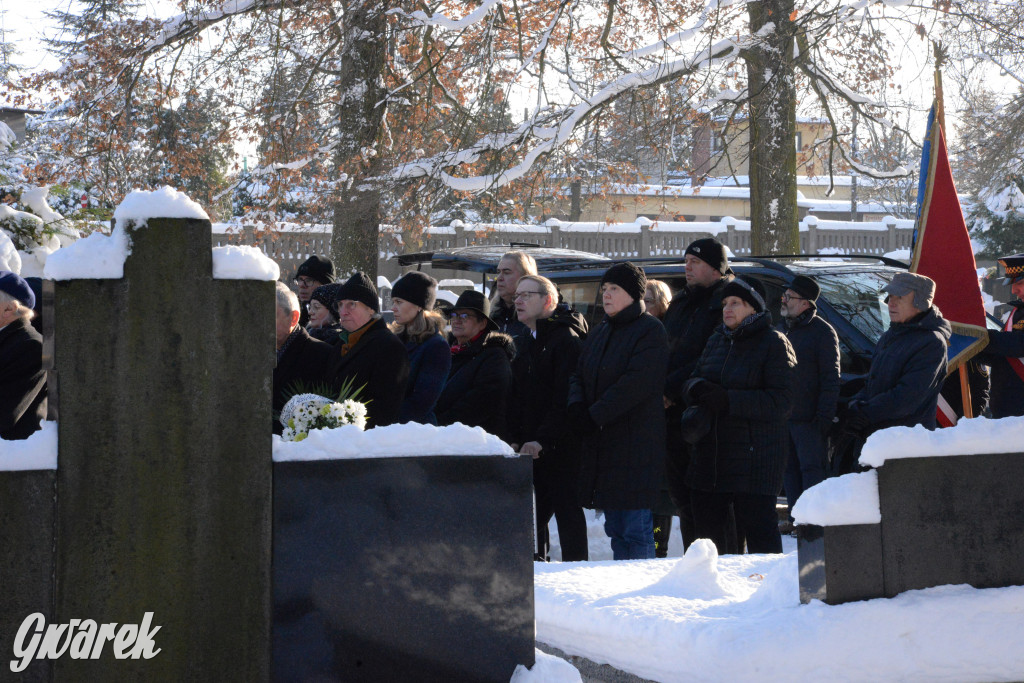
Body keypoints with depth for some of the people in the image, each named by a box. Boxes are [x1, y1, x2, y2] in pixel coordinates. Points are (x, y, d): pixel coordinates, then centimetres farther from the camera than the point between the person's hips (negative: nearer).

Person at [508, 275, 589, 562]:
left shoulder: (566, 339, -8)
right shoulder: (524, 346, 18)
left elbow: (565, 399, -16)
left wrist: (542, 440, -23)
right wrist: (515, 438, 4)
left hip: (561, 446, -7)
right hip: (529, 448, 8)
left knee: (567, 512, -4)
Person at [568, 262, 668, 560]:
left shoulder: (650, 331, -7)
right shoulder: (600, 333, 19)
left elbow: (636, 383, -17)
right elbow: (579, 375, 16)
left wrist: (593, 416, -17)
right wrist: (577, 407, -6)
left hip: (636, 446, -8)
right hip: (601, 445, 8)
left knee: (635, 528, -9)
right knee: (615, 528, 11)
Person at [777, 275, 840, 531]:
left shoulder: (822, 332, -8)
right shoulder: (781, 329, 14)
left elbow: (830, 379, -11)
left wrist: (824, 416, -16)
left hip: (809, 418, -7)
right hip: (781, 415, 7)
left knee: (812, 468, -5)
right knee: (790, 468, 10)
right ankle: (796, 517, 17)